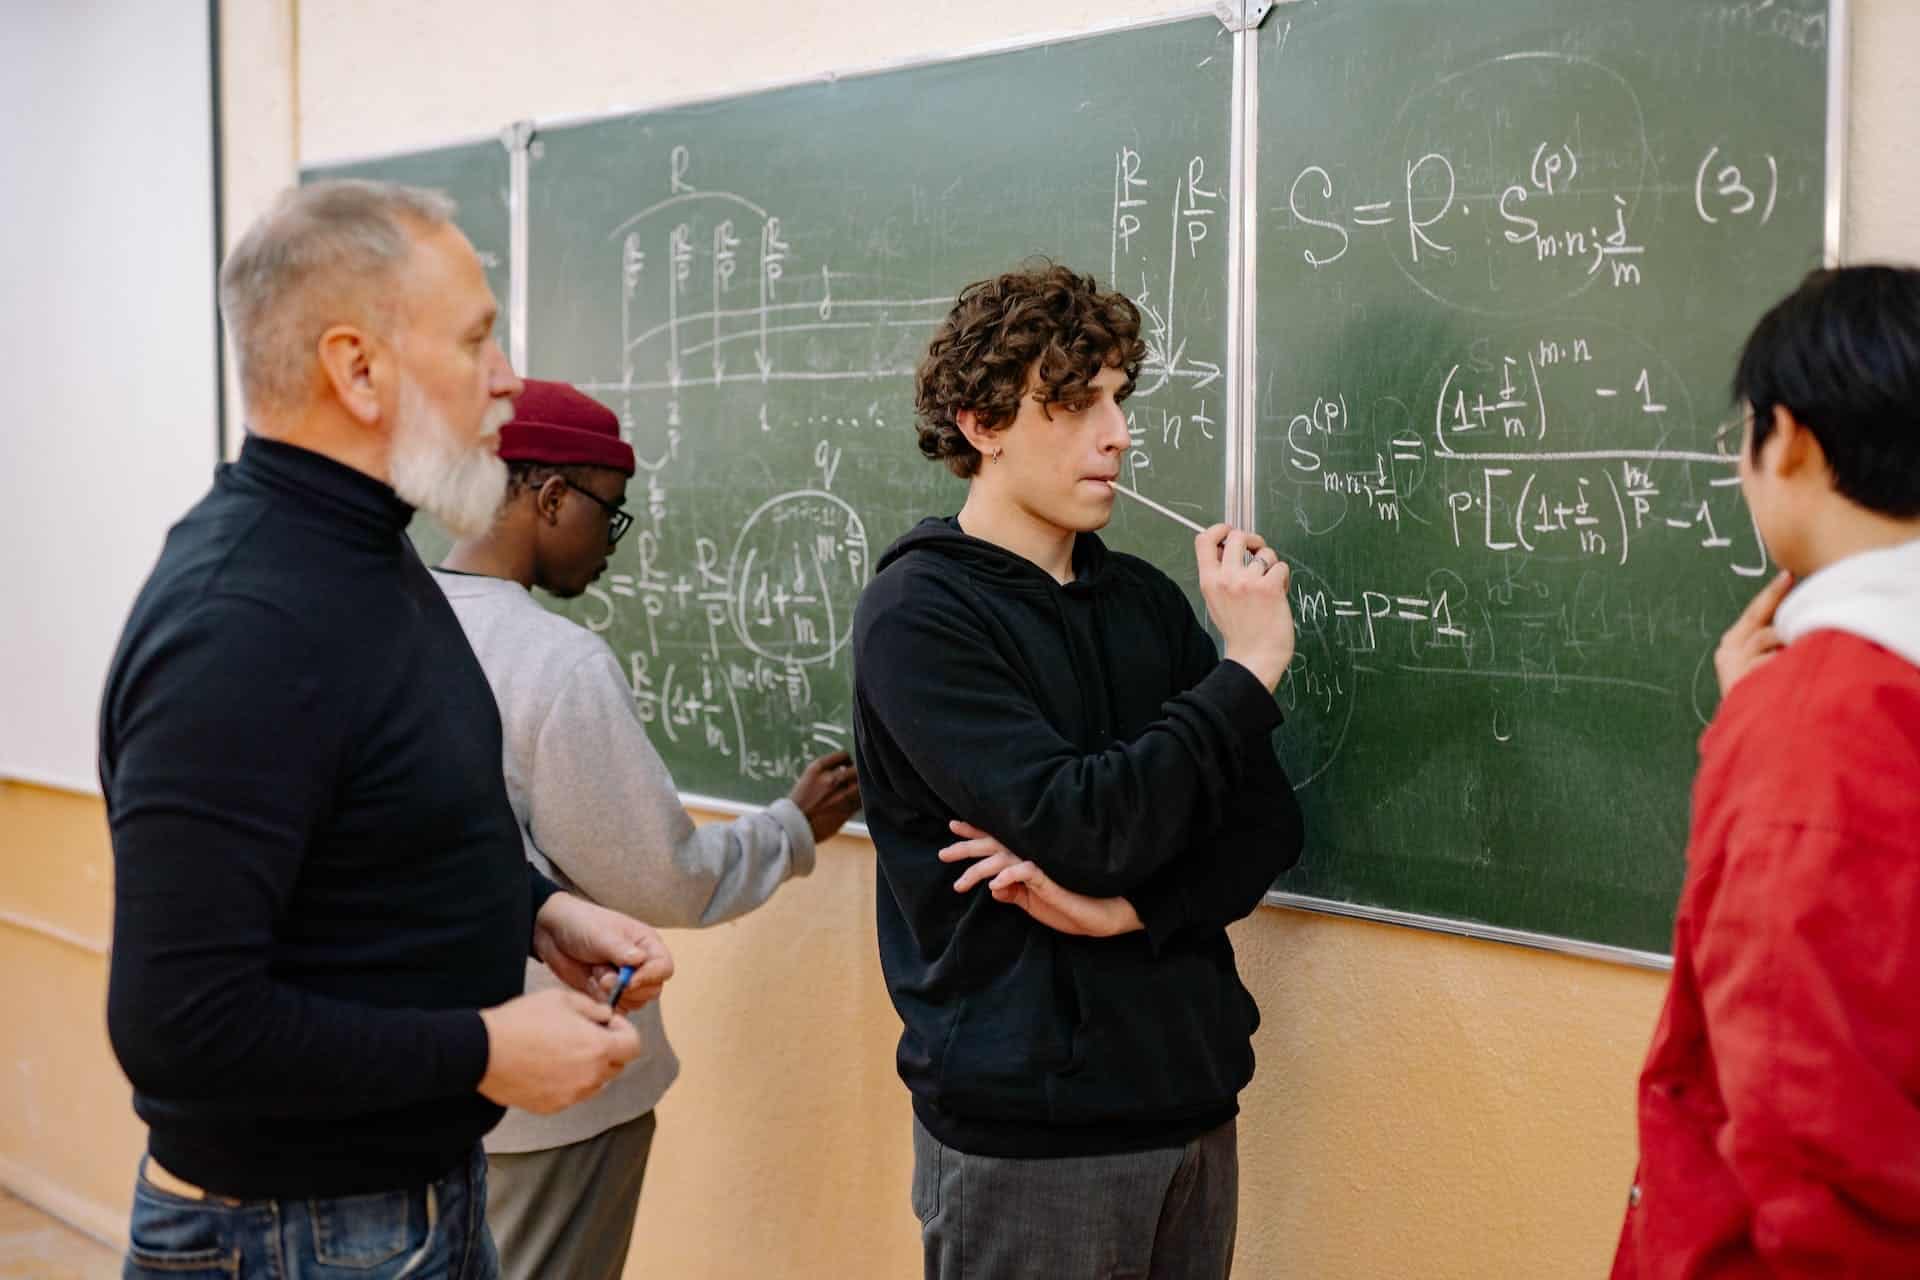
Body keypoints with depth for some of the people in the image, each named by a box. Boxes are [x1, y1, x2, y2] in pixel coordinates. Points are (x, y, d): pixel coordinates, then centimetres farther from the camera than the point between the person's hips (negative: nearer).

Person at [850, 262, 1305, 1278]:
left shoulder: (1142, 597, 8)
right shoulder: (917, 615, -12)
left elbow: (1266, 822, 4)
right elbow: (1086, 825, -22)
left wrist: (1125, 907, -13)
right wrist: (1248, 667, -15)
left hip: (1190, 1092, 6)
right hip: (1026, 1127, -6)